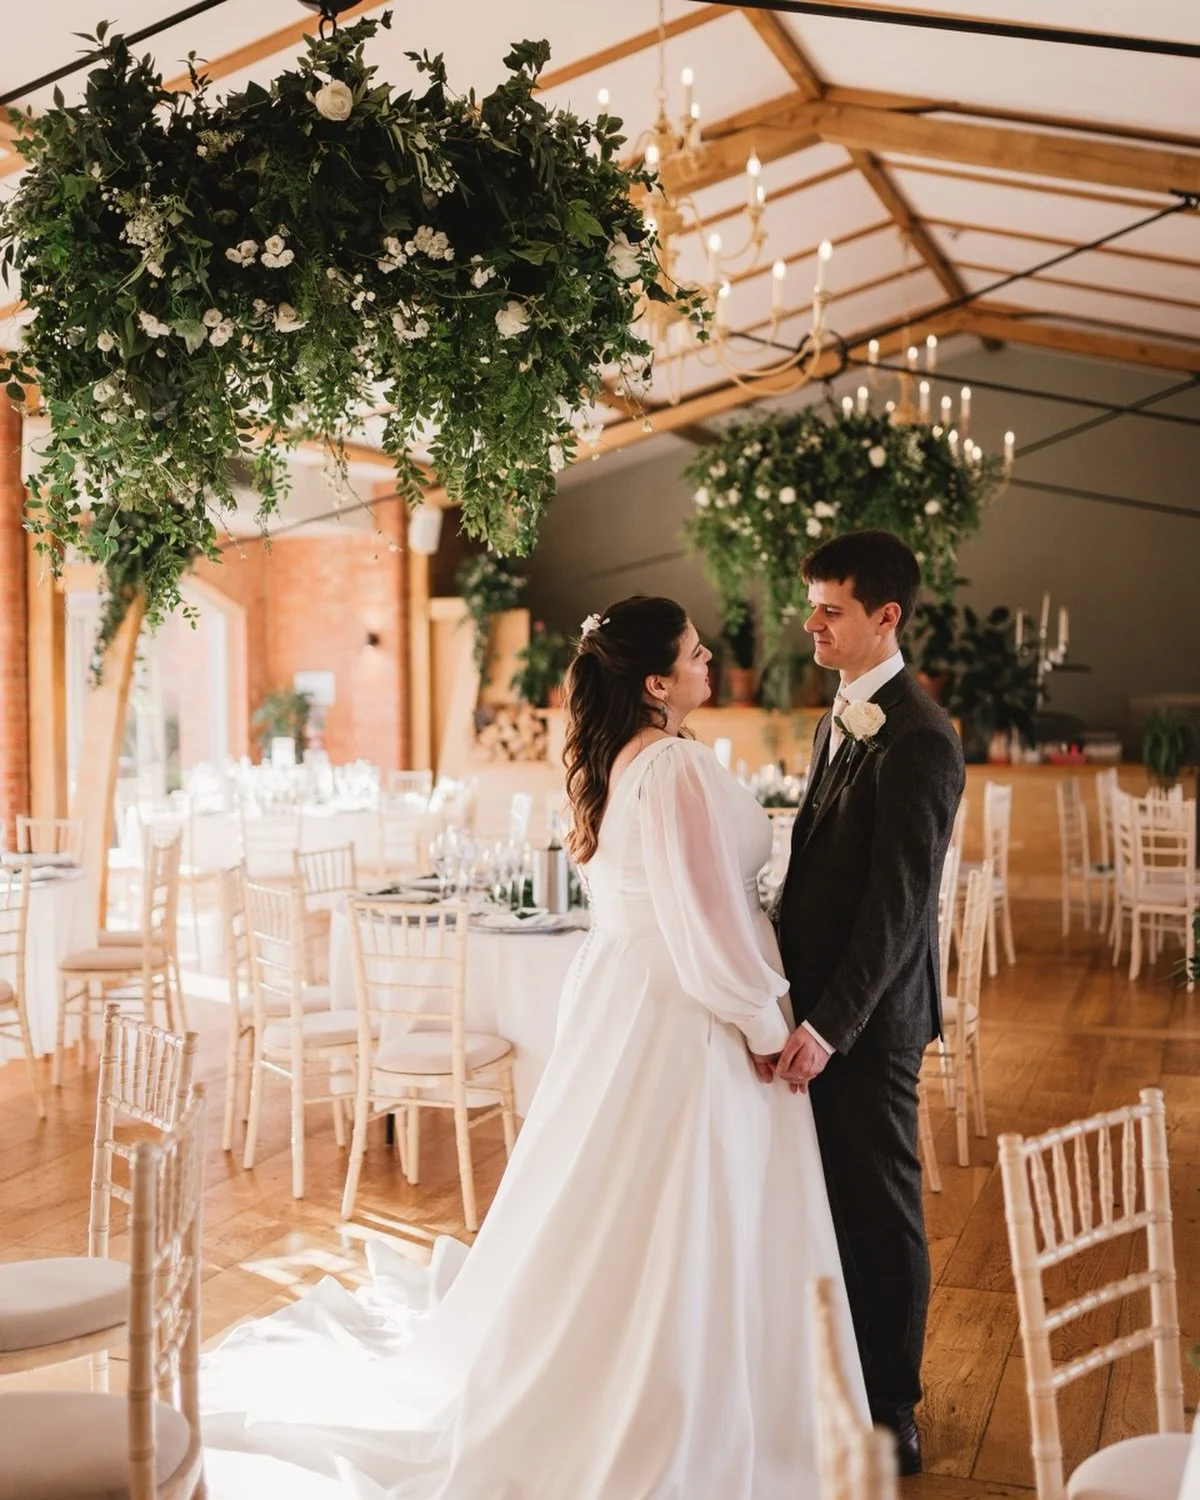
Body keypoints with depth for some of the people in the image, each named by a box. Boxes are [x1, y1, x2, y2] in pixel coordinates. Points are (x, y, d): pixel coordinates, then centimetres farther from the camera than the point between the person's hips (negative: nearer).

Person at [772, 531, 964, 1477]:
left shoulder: (918, 740, -19)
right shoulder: (840, 721, 11)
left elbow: (898, 903, -22)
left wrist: (829, 1025, -21)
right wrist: (798, 999, 13)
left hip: (869, 1016, -8)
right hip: (823, 1000, 8)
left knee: (879, 1208, 5)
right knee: (833, 1199, 18)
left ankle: (890, 1413, 21)